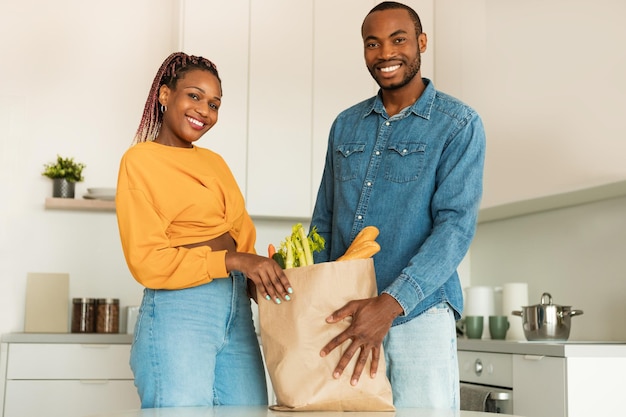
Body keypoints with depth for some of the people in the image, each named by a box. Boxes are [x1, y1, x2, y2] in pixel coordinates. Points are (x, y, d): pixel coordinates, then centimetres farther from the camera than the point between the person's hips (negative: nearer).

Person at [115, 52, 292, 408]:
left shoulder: (215, 162, 18)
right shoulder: (141, 160, -1)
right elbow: (147, 262, -9)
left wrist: (266, 275, -5)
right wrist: (232, 261, -18)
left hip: (238, 312, 6)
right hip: (179, 312, -6)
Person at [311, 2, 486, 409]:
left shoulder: (459, 124, -2)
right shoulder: (345, 125, 13)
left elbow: (456, 225, -11)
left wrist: (391, 304, -23)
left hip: (418, 311, -4)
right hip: (344, 314, 4)